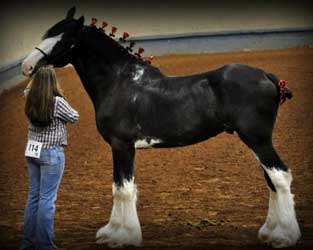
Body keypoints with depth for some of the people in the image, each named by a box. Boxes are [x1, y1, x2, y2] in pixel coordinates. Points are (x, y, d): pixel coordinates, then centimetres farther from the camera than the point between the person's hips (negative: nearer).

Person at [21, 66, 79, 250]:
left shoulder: (30, 100, 0)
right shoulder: (57, 102, -17)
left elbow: (28, 89, 25)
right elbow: (74, 118, 0)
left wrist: (40, 74, 28)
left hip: (32, 152, 7)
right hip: (52, 154, -7)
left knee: (34, 197, 14)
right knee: (47, 199, -3)